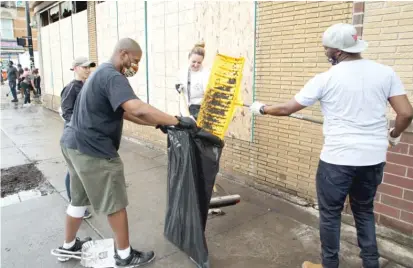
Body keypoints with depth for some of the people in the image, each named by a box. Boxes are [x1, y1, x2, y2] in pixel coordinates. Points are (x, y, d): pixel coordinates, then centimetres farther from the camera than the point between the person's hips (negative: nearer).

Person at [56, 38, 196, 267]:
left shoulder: (102, 73, 17)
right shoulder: (113, 77, -18)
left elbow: (125, 112, 13)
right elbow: (138, 110, -35)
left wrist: (158, 123, 5)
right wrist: (177, 121, -27)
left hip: (74, 143, 10)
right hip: (93, 150, -10)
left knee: (79, 198, 24)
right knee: (115, 204, 4)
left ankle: (68, 246, 42)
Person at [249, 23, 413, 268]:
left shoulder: (326, 79, -8)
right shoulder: (385, 72, 1)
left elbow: (286, 109, -3)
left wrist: (261, 108, 15)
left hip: (337, 158, -4)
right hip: (374, 158, 5)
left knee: (330, 213, 13)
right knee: (365, 210, 23)